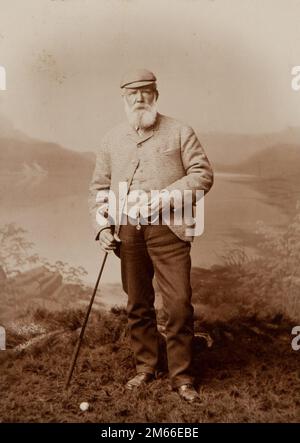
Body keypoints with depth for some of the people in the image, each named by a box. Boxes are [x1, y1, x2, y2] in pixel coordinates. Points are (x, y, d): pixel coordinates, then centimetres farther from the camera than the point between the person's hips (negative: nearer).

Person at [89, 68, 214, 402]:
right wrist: (102, 226, 2)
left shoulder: (179, 133, 4)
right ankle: (145, 367, 29)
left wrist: (164, 197, -15)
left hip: (168, 231, -3)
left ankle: (181, 375, 13)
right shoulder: (111, 139, 13)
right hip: (127, 233, 3)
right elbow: (99, 186, 16)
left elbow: (203, 174, -3)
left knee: (179, 305, -4)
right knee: (137, 305, 12)